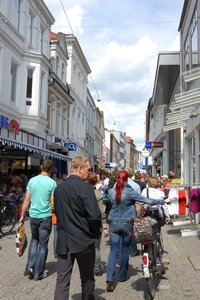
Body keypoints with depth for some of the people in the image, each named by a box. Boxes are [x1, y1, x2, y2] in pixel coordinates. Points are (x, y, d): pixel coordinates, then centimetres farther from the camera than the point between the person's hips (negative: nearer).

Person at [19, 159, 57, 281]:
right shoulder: (52, 183, -10)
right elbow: (52, 203, -10)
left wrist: (22, 216, 10)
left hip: (33, 216, 4)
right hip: (46, 217, -3)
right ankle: (38, 273, 15)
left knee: (34, 240, 24)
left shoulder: (32, 180, 0)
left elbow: (27, 200, 1)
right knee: (43, 244, 8)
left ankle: (30, 267, 14)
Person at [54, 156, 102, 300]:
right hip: (83, 241, -5)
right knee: (87, 279, 14)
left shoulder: (59, 188, 5)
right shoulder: (85, 187, -16)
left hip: (63, 241, 5)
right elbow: (95, 216, -19)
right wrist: (96, 233, -2)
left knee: (62, 280, 8)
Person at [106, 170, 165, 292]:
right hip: (127, 224, -2)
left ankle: (110, 279, -8)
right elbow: (146, 200, -10)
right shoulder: (130, 192, -13)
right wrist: (161, 201, 2)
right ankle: (122, 276, 27)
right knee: (125, 250, 15)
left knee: (113, 251, 3)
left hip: (114, 223, 2)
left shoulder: (111, 191, -4)